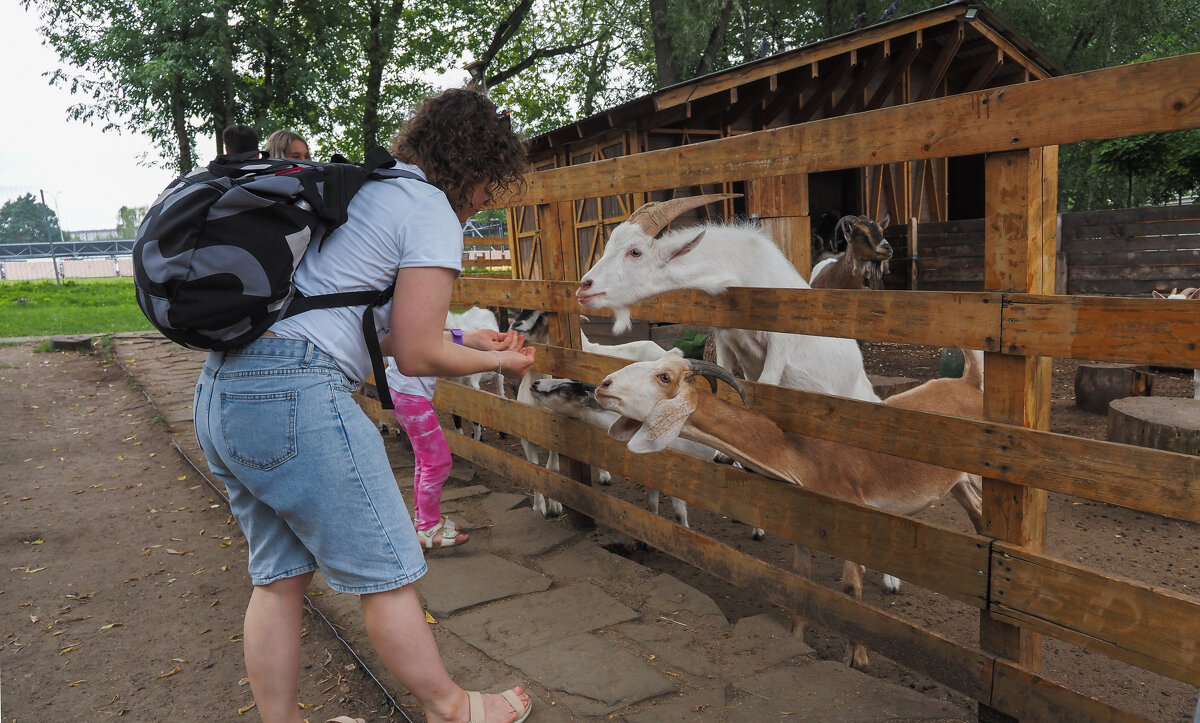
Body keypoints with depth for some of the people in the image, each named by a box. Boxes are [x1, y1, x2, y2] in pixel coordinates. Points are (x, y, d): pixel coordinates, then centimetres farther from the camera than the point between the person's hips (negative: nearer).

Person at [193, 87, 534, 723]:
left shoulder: (363, 188, 22)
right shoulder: (432, 213, -5)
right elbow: (416, 355, -6)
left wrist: (467, 341, 26)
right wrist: (497, 362, 10)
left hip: (220, 388, 10)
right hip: (294, 393, -10)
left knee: (281, 575, 18)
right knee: (386, 574, 5)